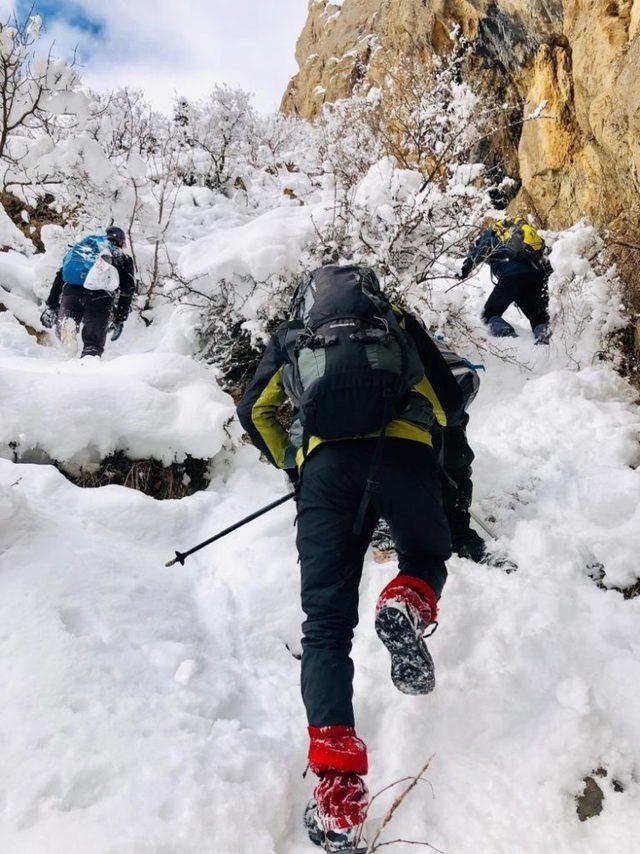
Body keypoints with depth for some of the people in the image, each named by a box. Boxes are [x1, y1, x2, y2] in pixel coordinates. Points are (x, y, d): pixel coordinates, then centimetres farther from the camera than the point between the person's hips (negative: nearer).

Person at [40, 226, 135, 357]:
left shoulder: (83, 244, 35)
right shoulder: (123, 258, 27)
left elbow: (60, 276, 26)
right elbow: (127, 291, 15)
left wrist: (51, 305, 23)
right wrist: (120, 320, 15)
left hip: (72, 289, 2)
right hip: (99, 295, -2)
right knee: (93, 341, -1)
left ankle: (65, 323, -17)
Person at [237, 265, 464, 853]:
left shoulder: (291, 336, 30)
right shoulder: (399, 321, 28)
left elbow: (254, 411, 27)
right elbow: (449, 402, 24)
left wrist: (290, 462, 40)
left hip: (327, 464, 0)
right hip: (405, 456, 0)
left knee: (326, 625, 5)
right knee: (426, 559, 27)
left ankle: (338, 782, -9)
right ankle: (408, 604, -9)